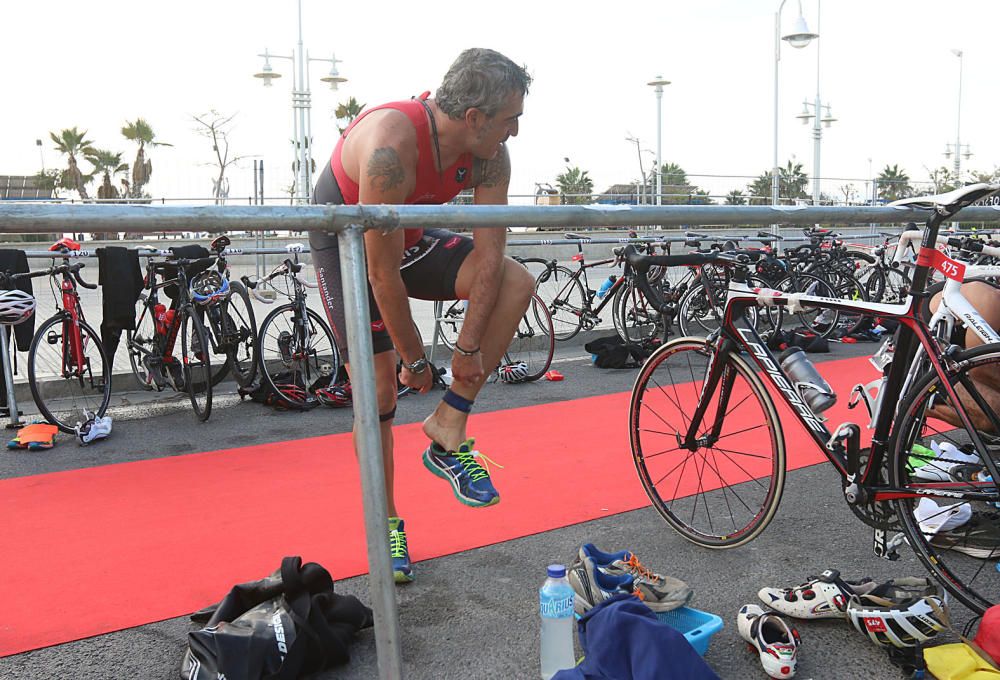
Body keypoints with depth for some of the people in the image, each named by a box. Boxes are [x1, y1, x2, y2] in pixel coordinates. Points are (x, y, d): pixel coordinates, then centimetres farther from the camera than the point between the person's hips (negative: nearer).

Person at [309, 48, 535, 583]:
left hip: (409, 239, 6)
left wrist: (468, 347, -18)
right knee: (379, 390, -8)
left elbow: (489, 252, -15)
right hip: (347, 244, -5)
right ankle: (385, 524, 14)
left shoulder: (489, 154, -18)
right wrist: (414, 359, -22)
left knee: (516, 282, -17)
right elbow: (382, 274, -32)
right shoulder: (390, 146, -37)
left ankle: (447, 430, -10)